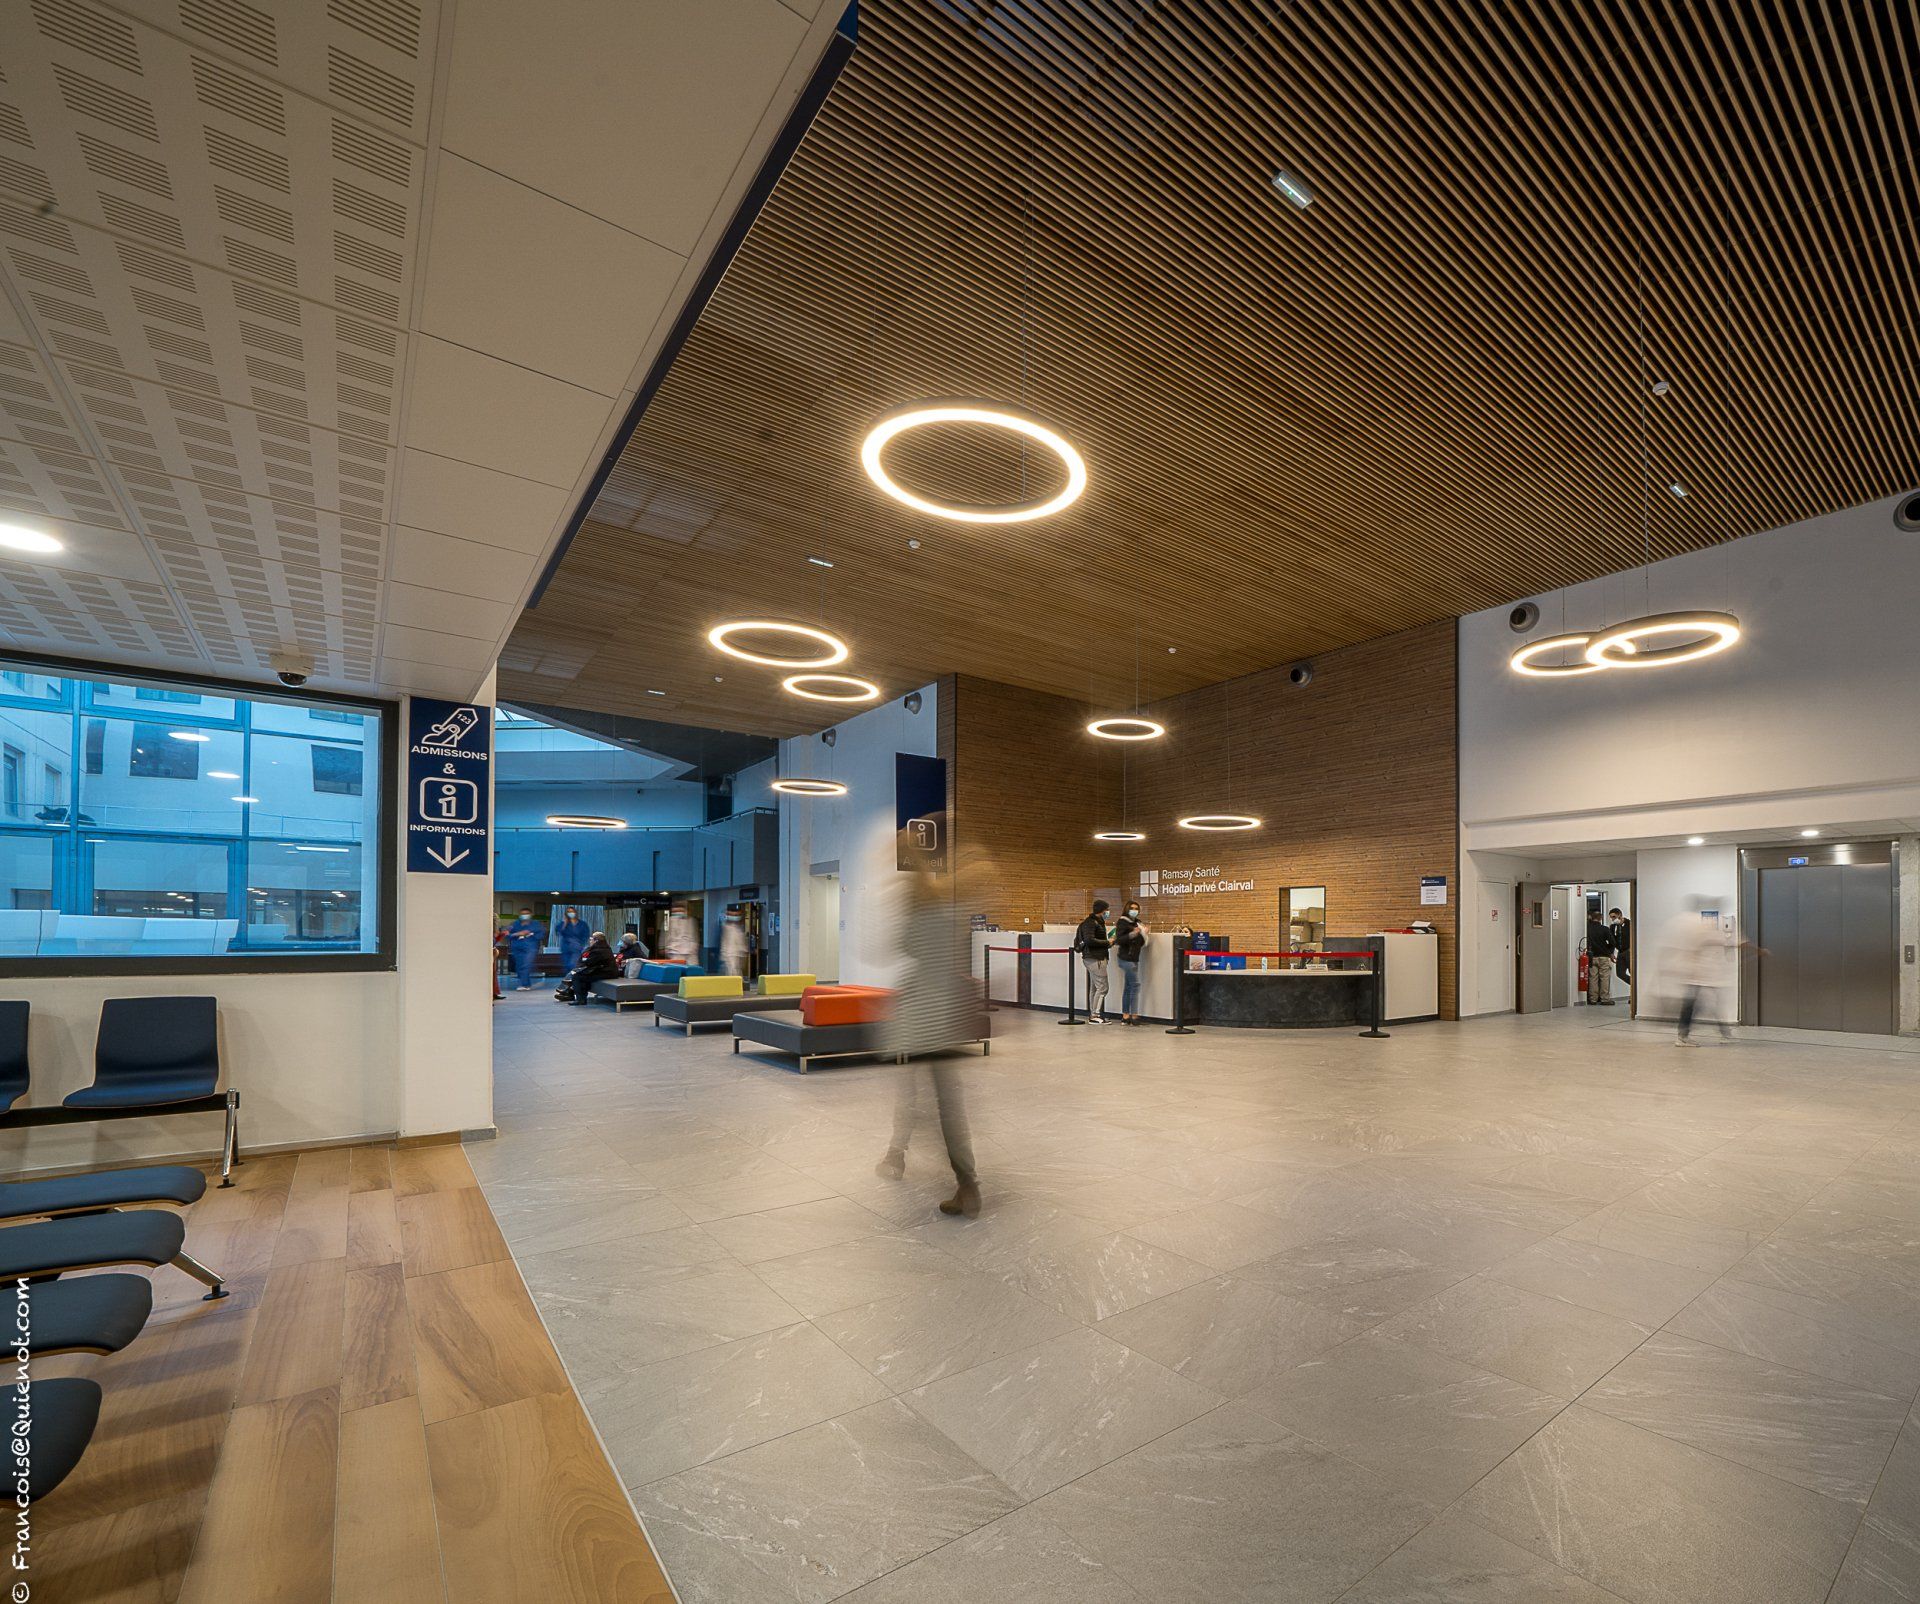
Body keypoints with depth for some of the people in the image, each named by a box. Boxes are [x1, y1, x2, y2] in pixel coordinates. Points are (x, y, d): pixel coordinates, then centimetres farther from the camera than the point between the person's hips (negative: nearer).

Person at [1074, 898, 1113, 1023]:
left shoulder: (1098, 922, 19)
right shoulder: (1090, 922, -13)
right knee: (1102, 987, -9)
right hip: (1095, 959, -10)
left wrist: (1108, 941, 7)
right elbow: (1089, 940, -24)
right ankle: (1095, 1016, -7)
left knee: (1094, 988, 12)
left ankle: (1092, 1015, 17)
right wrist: (1107, 943, -17)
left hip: (1097, 958, 10)